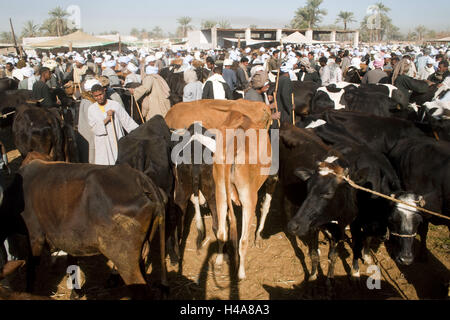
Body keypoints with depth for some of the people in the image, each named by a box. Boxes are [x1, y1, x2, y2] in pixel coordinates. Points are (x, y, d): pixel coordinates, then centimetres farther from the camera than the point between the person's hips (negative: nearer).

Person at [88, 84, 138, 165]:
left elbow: (127, 120, 2)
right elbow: (94, 127, -5)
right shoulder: (91, 109, 6)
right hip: (102, 145, 1)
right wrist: (107, 119, -17)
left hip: (118, 142, -1)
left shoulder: (115, 105, 2)